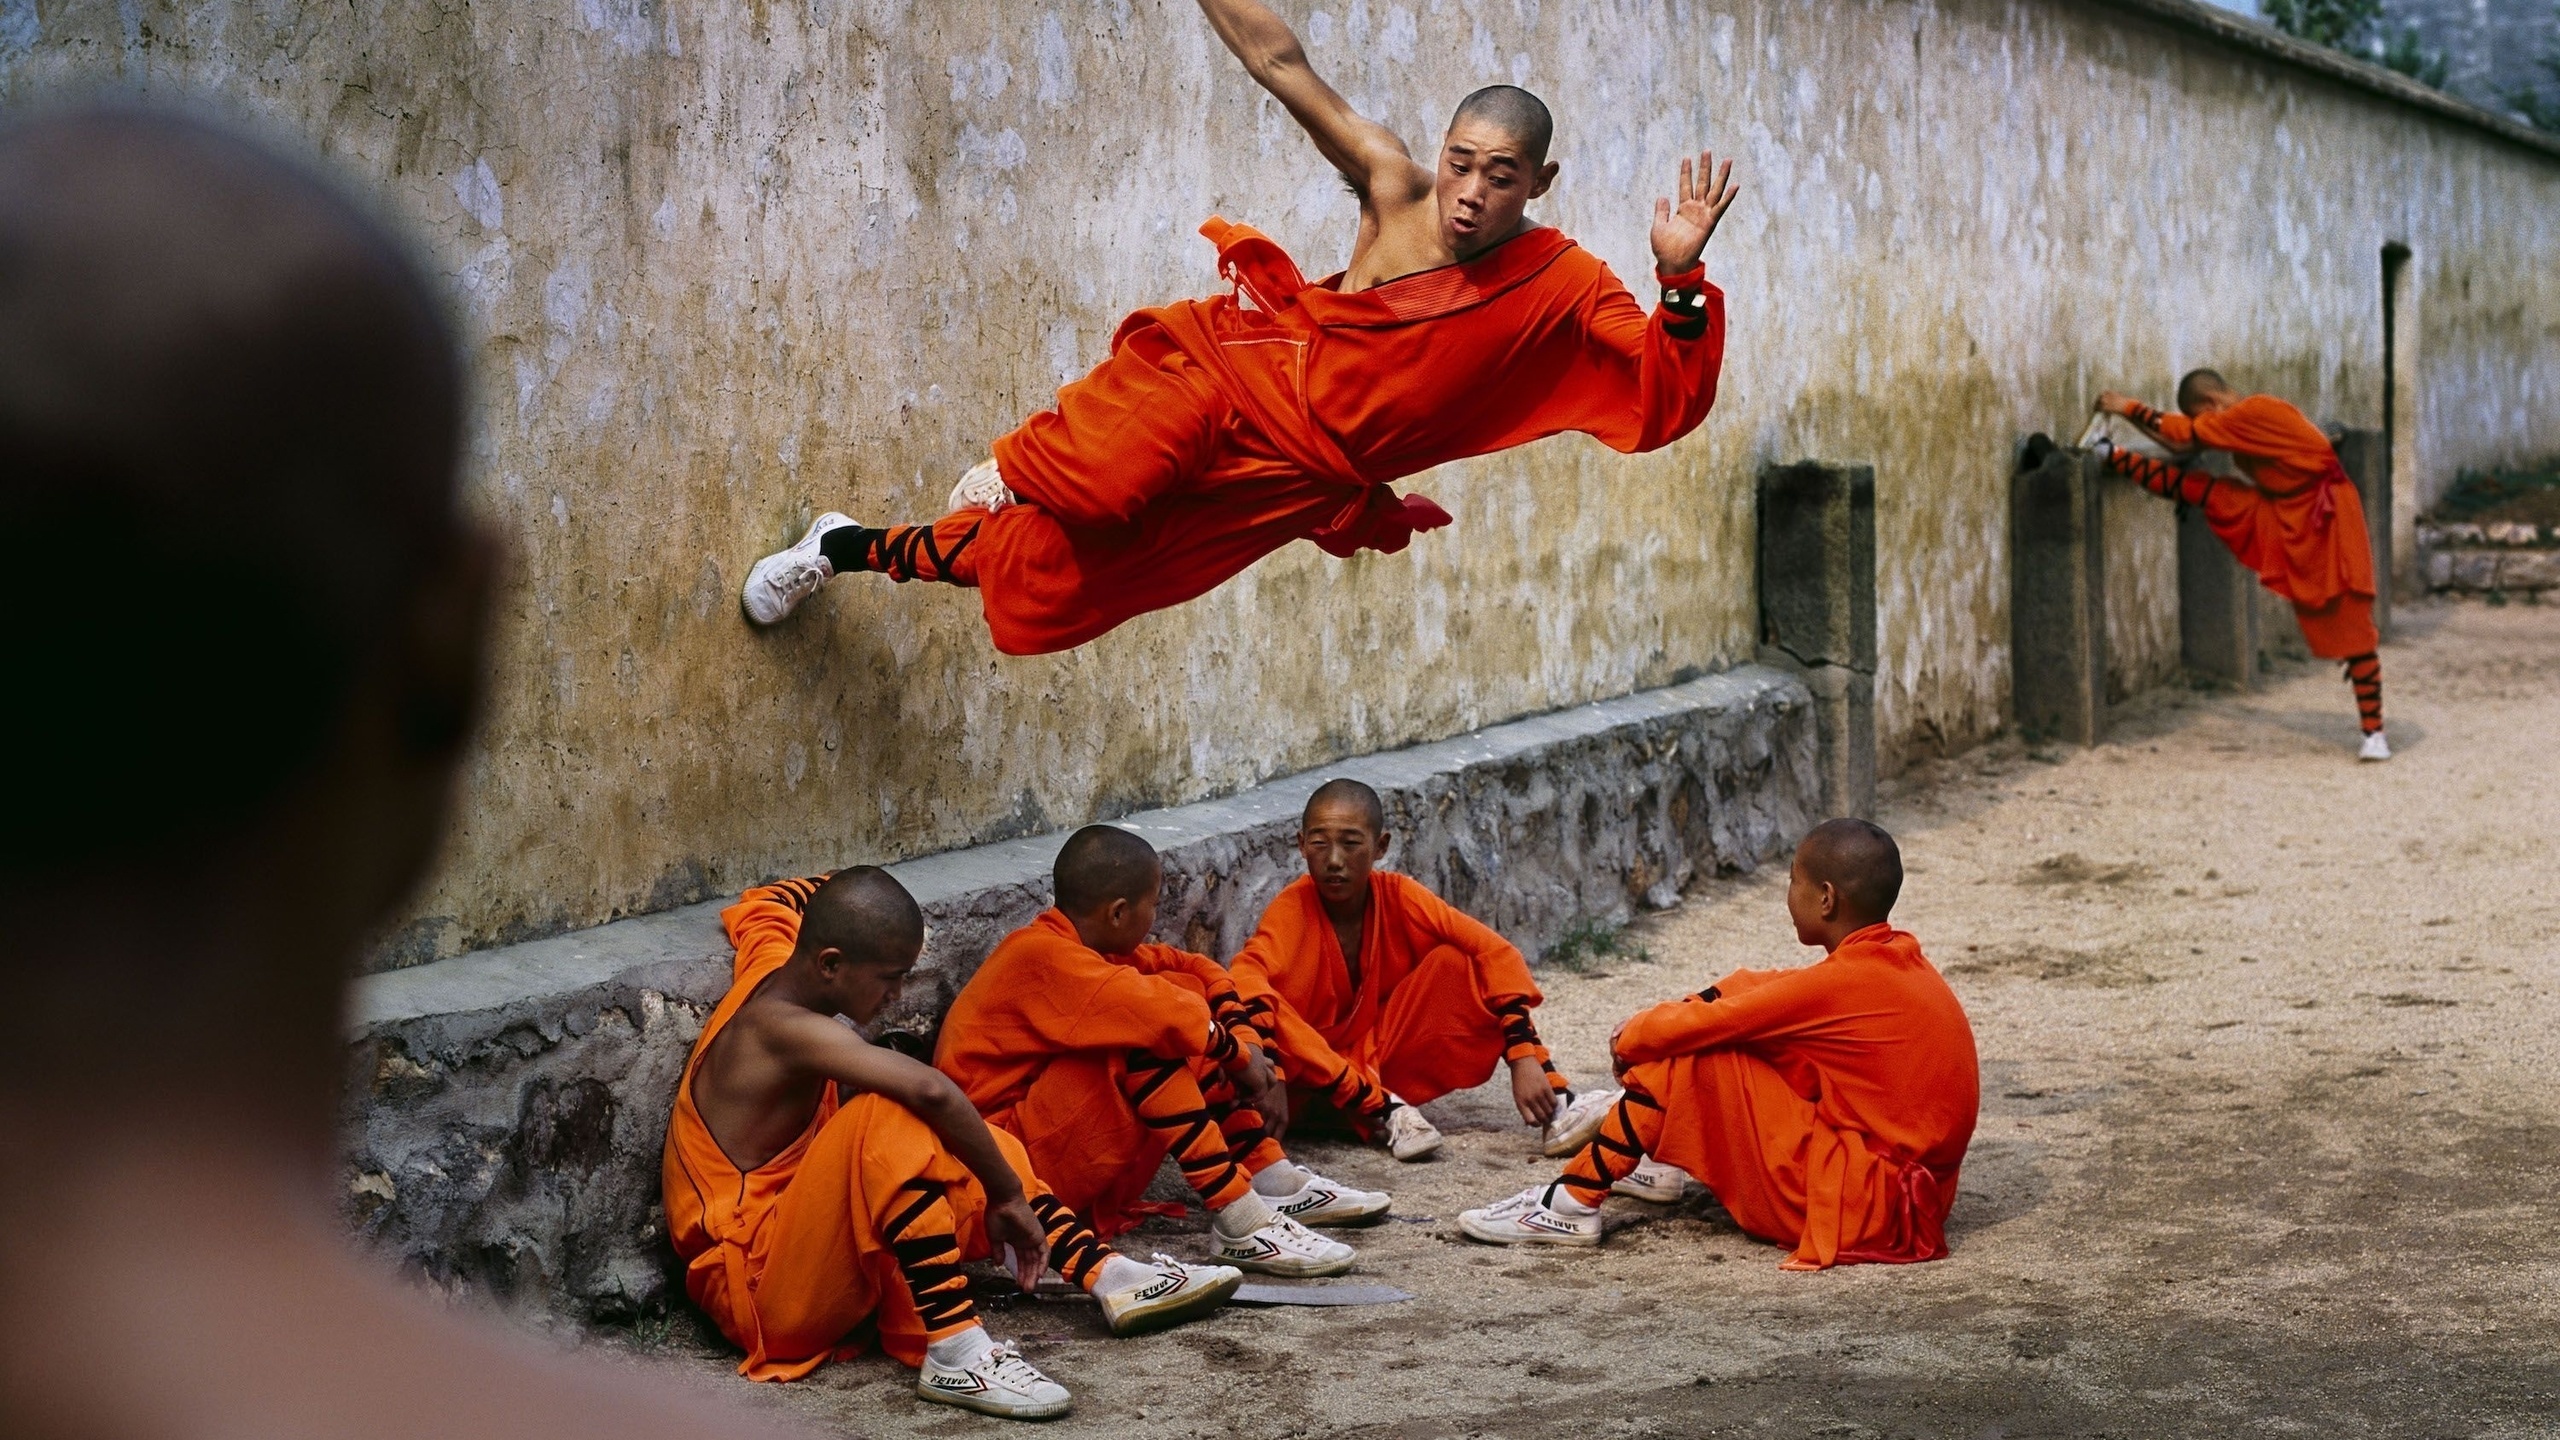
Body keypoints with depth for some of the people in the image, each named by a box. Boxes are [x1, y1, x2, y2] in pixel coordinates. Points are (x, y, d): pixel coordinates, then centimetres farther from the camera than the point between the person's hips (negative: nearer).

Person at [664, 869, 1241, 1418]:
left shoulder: (770, 958, 4)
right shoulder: (784, 1026, -24)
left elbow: (767, 901, 31)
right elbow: (929, 1089, -38)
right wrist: (1007, 1195, -28)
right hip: (760, 1290, -10)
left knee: (961, 1143, 16)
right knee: (887, 1119, -31)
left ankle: (1109, 1277, 6)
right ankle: (954, 1353, -34)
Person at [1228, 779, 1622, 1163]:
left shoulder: (1398, 896, -9)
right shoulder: (1293, 909, -18)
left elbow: (1495, 953, -14)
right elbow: (1245, 977, -37)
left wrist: (1524, 1057, -25)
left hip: (1381, 1059, 4)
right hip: (1314, 1082, -4)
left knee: (1454, 961, -14)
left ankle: (1557, 1107, -17)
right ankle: (1382, 1111, -27)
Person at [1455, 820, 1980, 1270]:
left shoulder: (1843, 982, -19)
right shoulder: (1898, 960, 9)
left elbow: (1702, 1022, -13)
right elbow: (1758, 989, 15)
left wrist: (1631, 1038, 6)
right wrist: (1652, 1025, 8)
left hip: (1858, 1205, -9)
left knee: (1691, 1056, -10)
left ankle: (1573, 1203, -6)